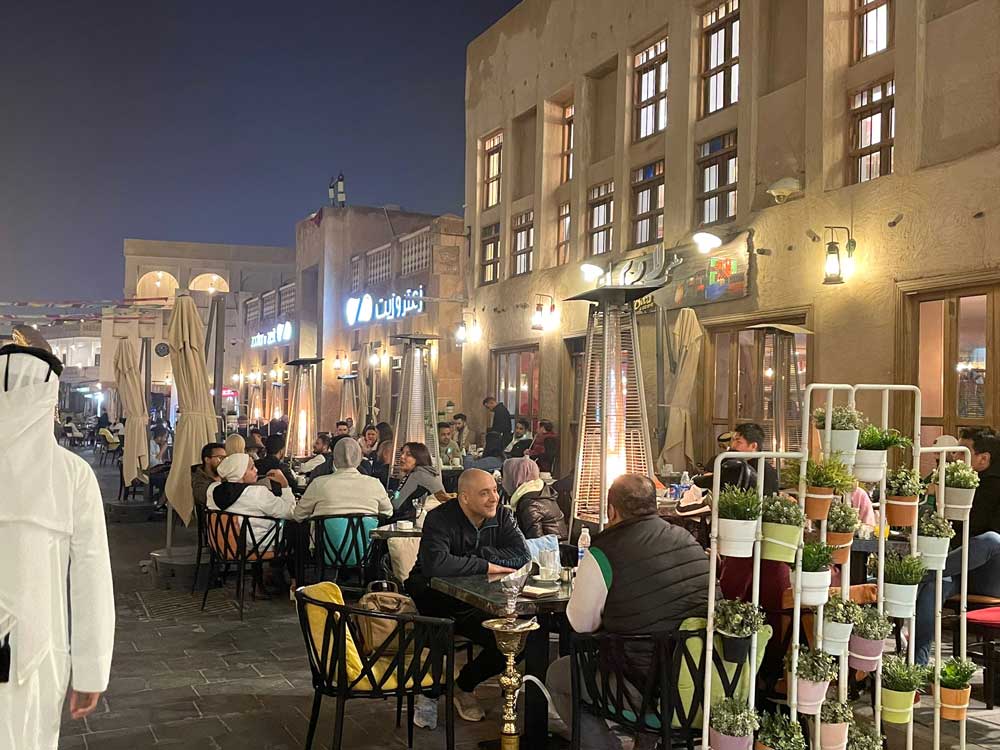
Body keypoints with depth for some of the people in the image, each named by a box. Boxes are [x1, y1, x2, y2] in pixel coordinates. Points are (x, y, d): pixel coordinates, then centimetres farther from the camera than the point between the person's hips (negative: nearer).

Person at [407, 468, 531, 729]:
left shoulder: (502, 515, 1)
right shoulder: (440, 519, -16)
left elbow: (522, 555, -12)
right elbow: (435, 563, -34)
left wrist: (477, 554, -21)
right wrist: (485, 566, -26)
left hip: (480, 599, 6)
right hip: (434, 597, -5)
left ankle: (464, 686, 11)